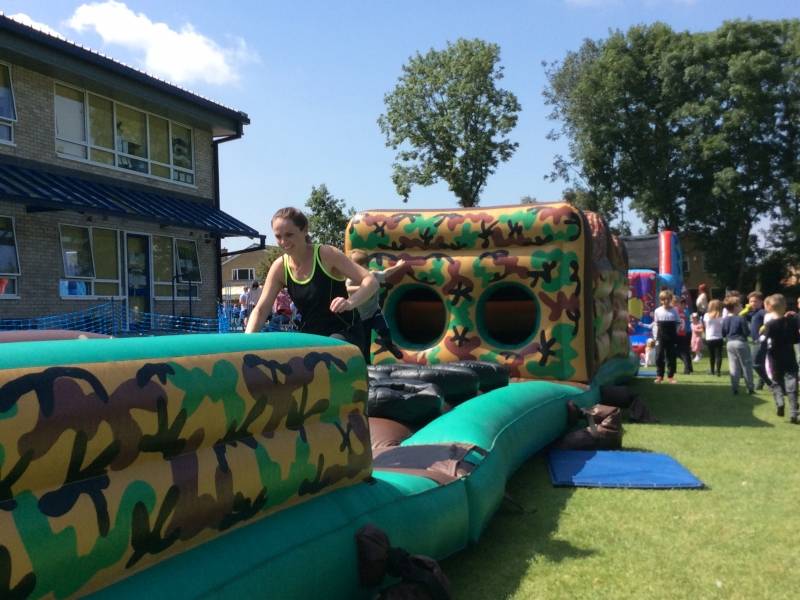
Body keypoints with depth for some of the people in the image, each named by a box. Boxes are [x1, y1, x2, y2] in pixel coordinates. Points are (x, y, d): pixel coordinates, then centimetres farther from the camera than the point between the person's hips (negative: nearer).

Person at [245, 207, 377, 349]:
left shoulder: (326, 254, -15)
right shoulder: (279, 267, -2)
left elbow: (371, 281, -17)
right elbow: (260, 310, -2)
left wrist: (350, 303, -36)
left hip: (345, 333, -5)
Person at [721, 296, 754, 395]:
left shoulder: (725, 320, 4)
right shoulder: (741, 318, -15)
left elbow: (723, 334, 8)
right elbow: (747, 332, -15)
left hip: (730, 343, 5)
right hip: (741, 343, -5)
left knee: (733, 367, 7)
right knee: (746, 365, 5)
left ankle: (734, 388, 7)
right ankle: (750, 388, 9)